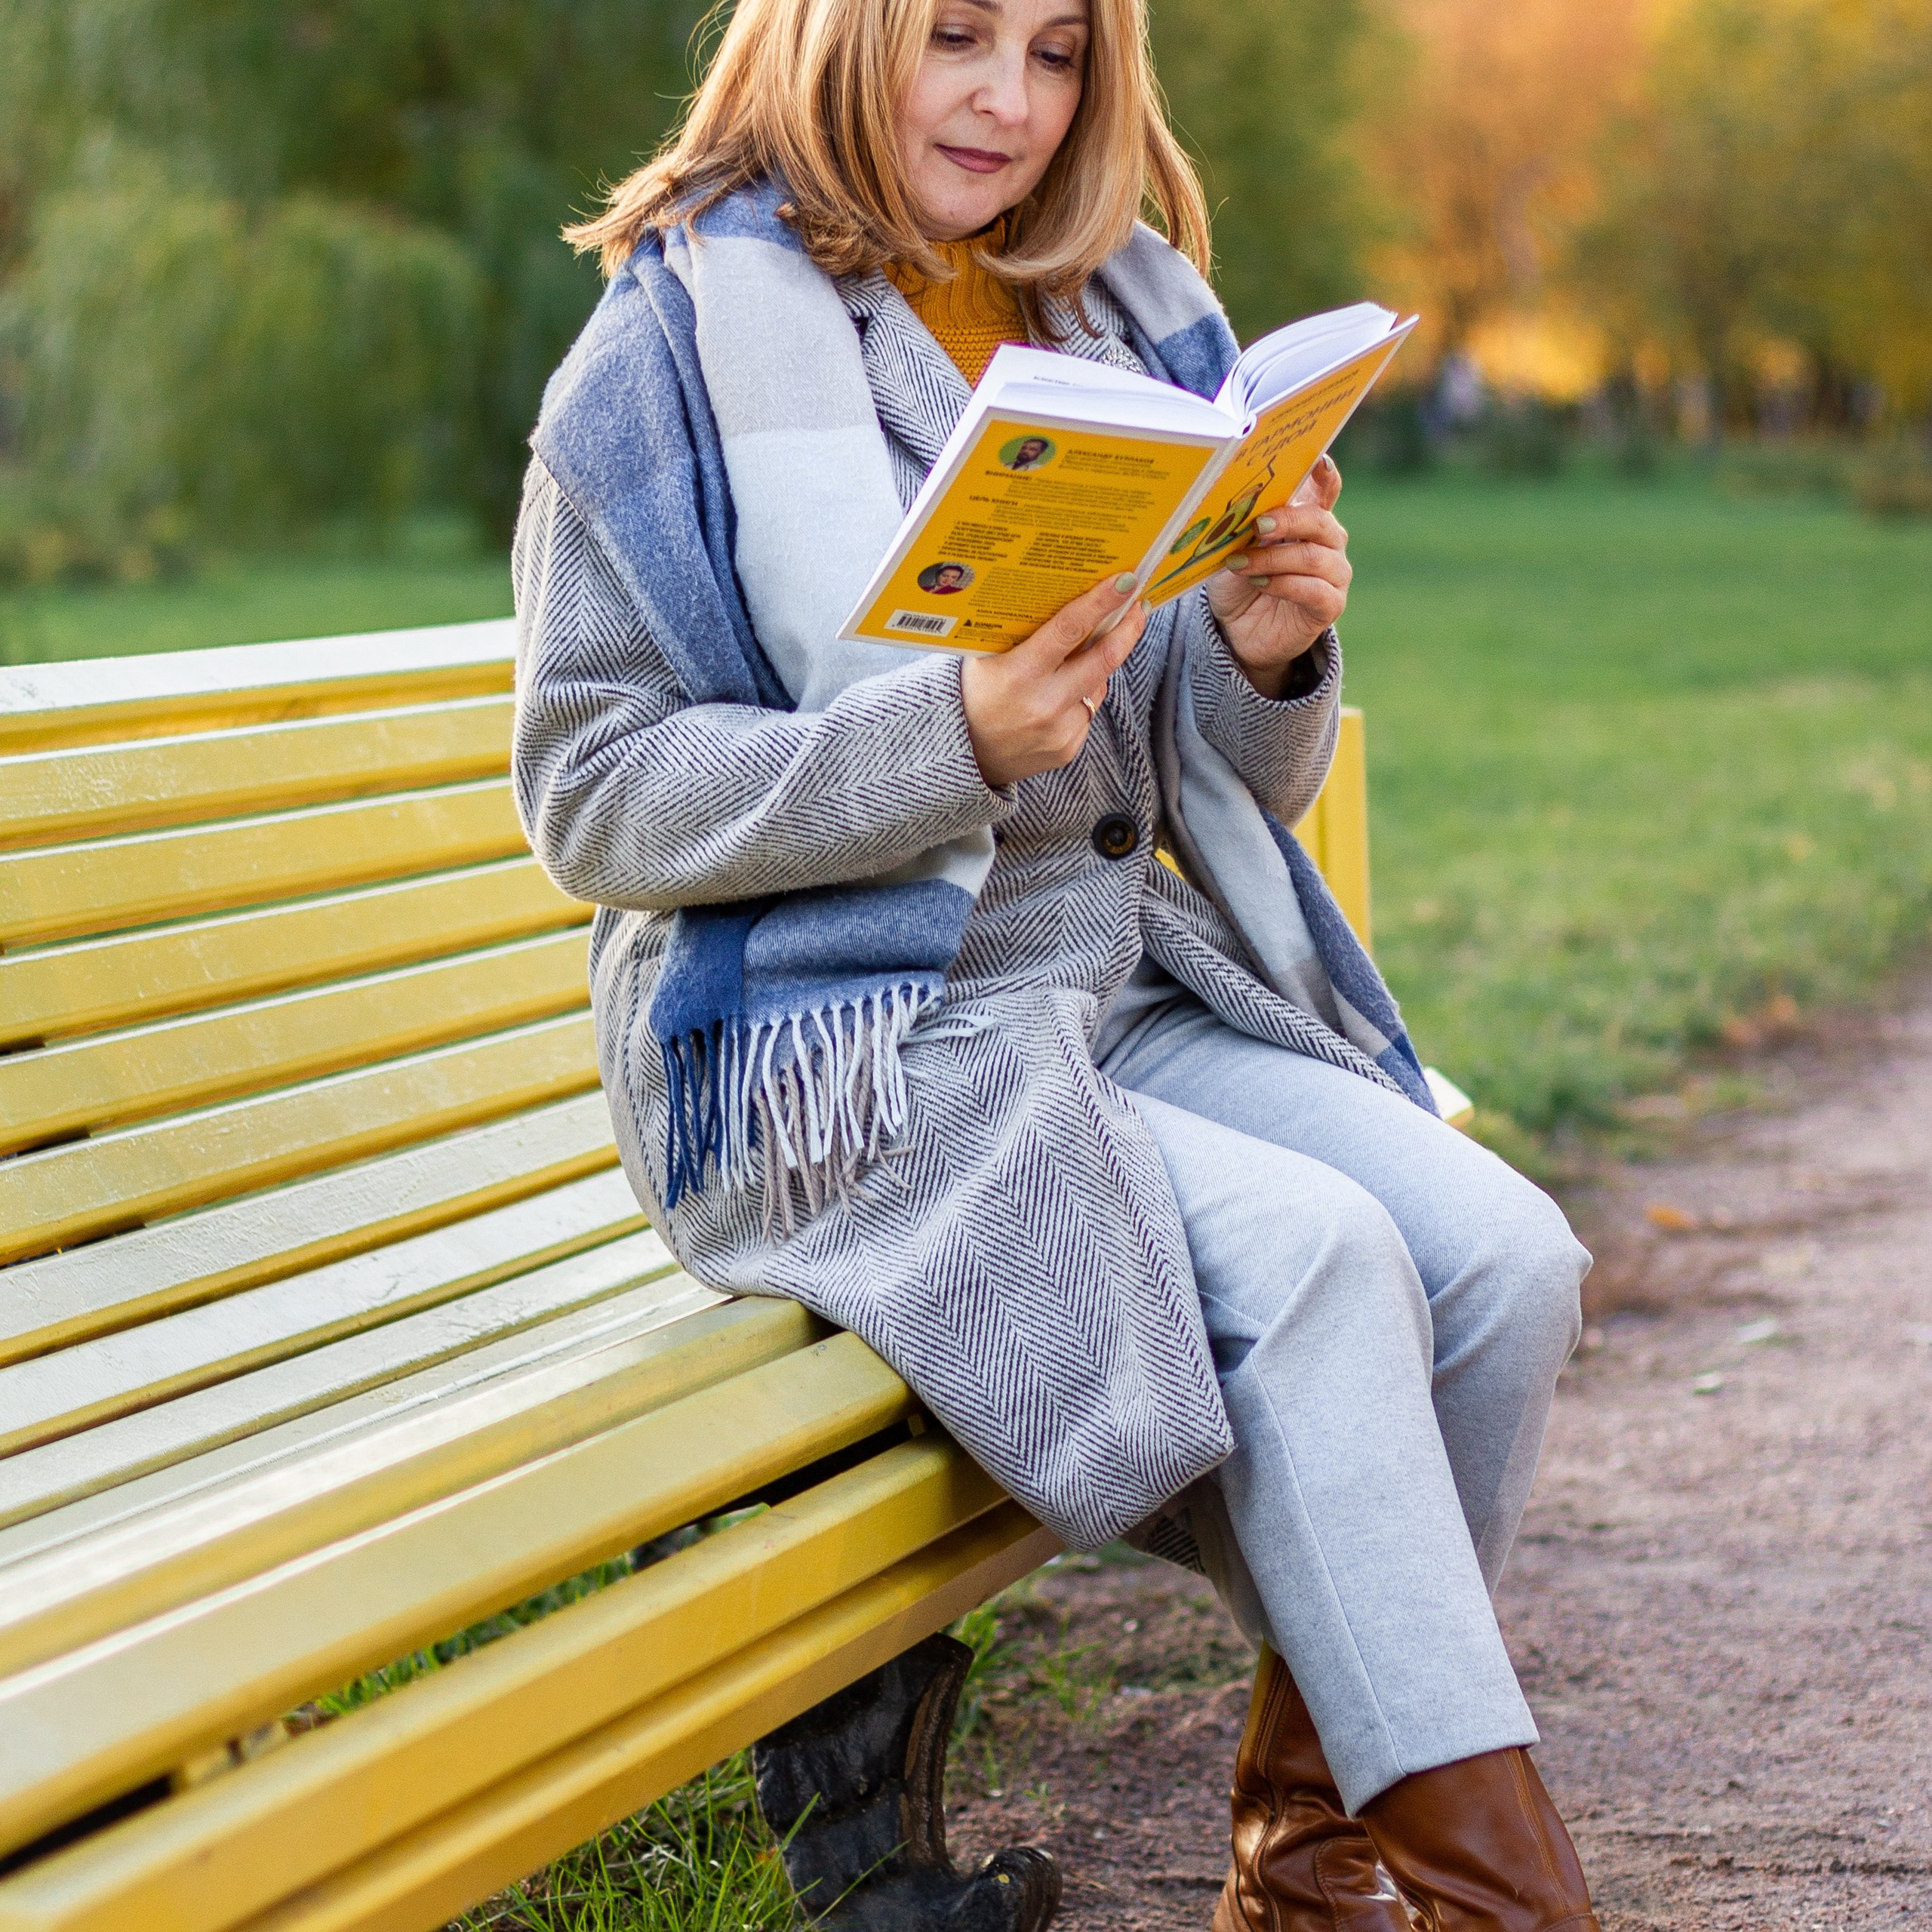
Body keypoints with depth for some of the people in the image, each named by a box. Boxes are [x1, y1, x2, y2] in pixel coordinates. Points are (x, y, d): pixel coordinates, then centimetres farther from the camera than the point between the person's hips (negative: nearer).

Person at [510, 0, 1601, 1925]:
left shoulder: (1135, 325, 13)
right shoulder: (687, 345, -4)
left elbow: (1224, 795, 15)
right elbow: (591, 794, -10)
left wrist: (1265, 660, -9)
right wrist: (954, 733, -22)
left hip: (1136, 997, 6)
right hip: (850, 1048, -6)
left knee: (1505, 1257, -16)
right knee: (1318, 1258, -26)